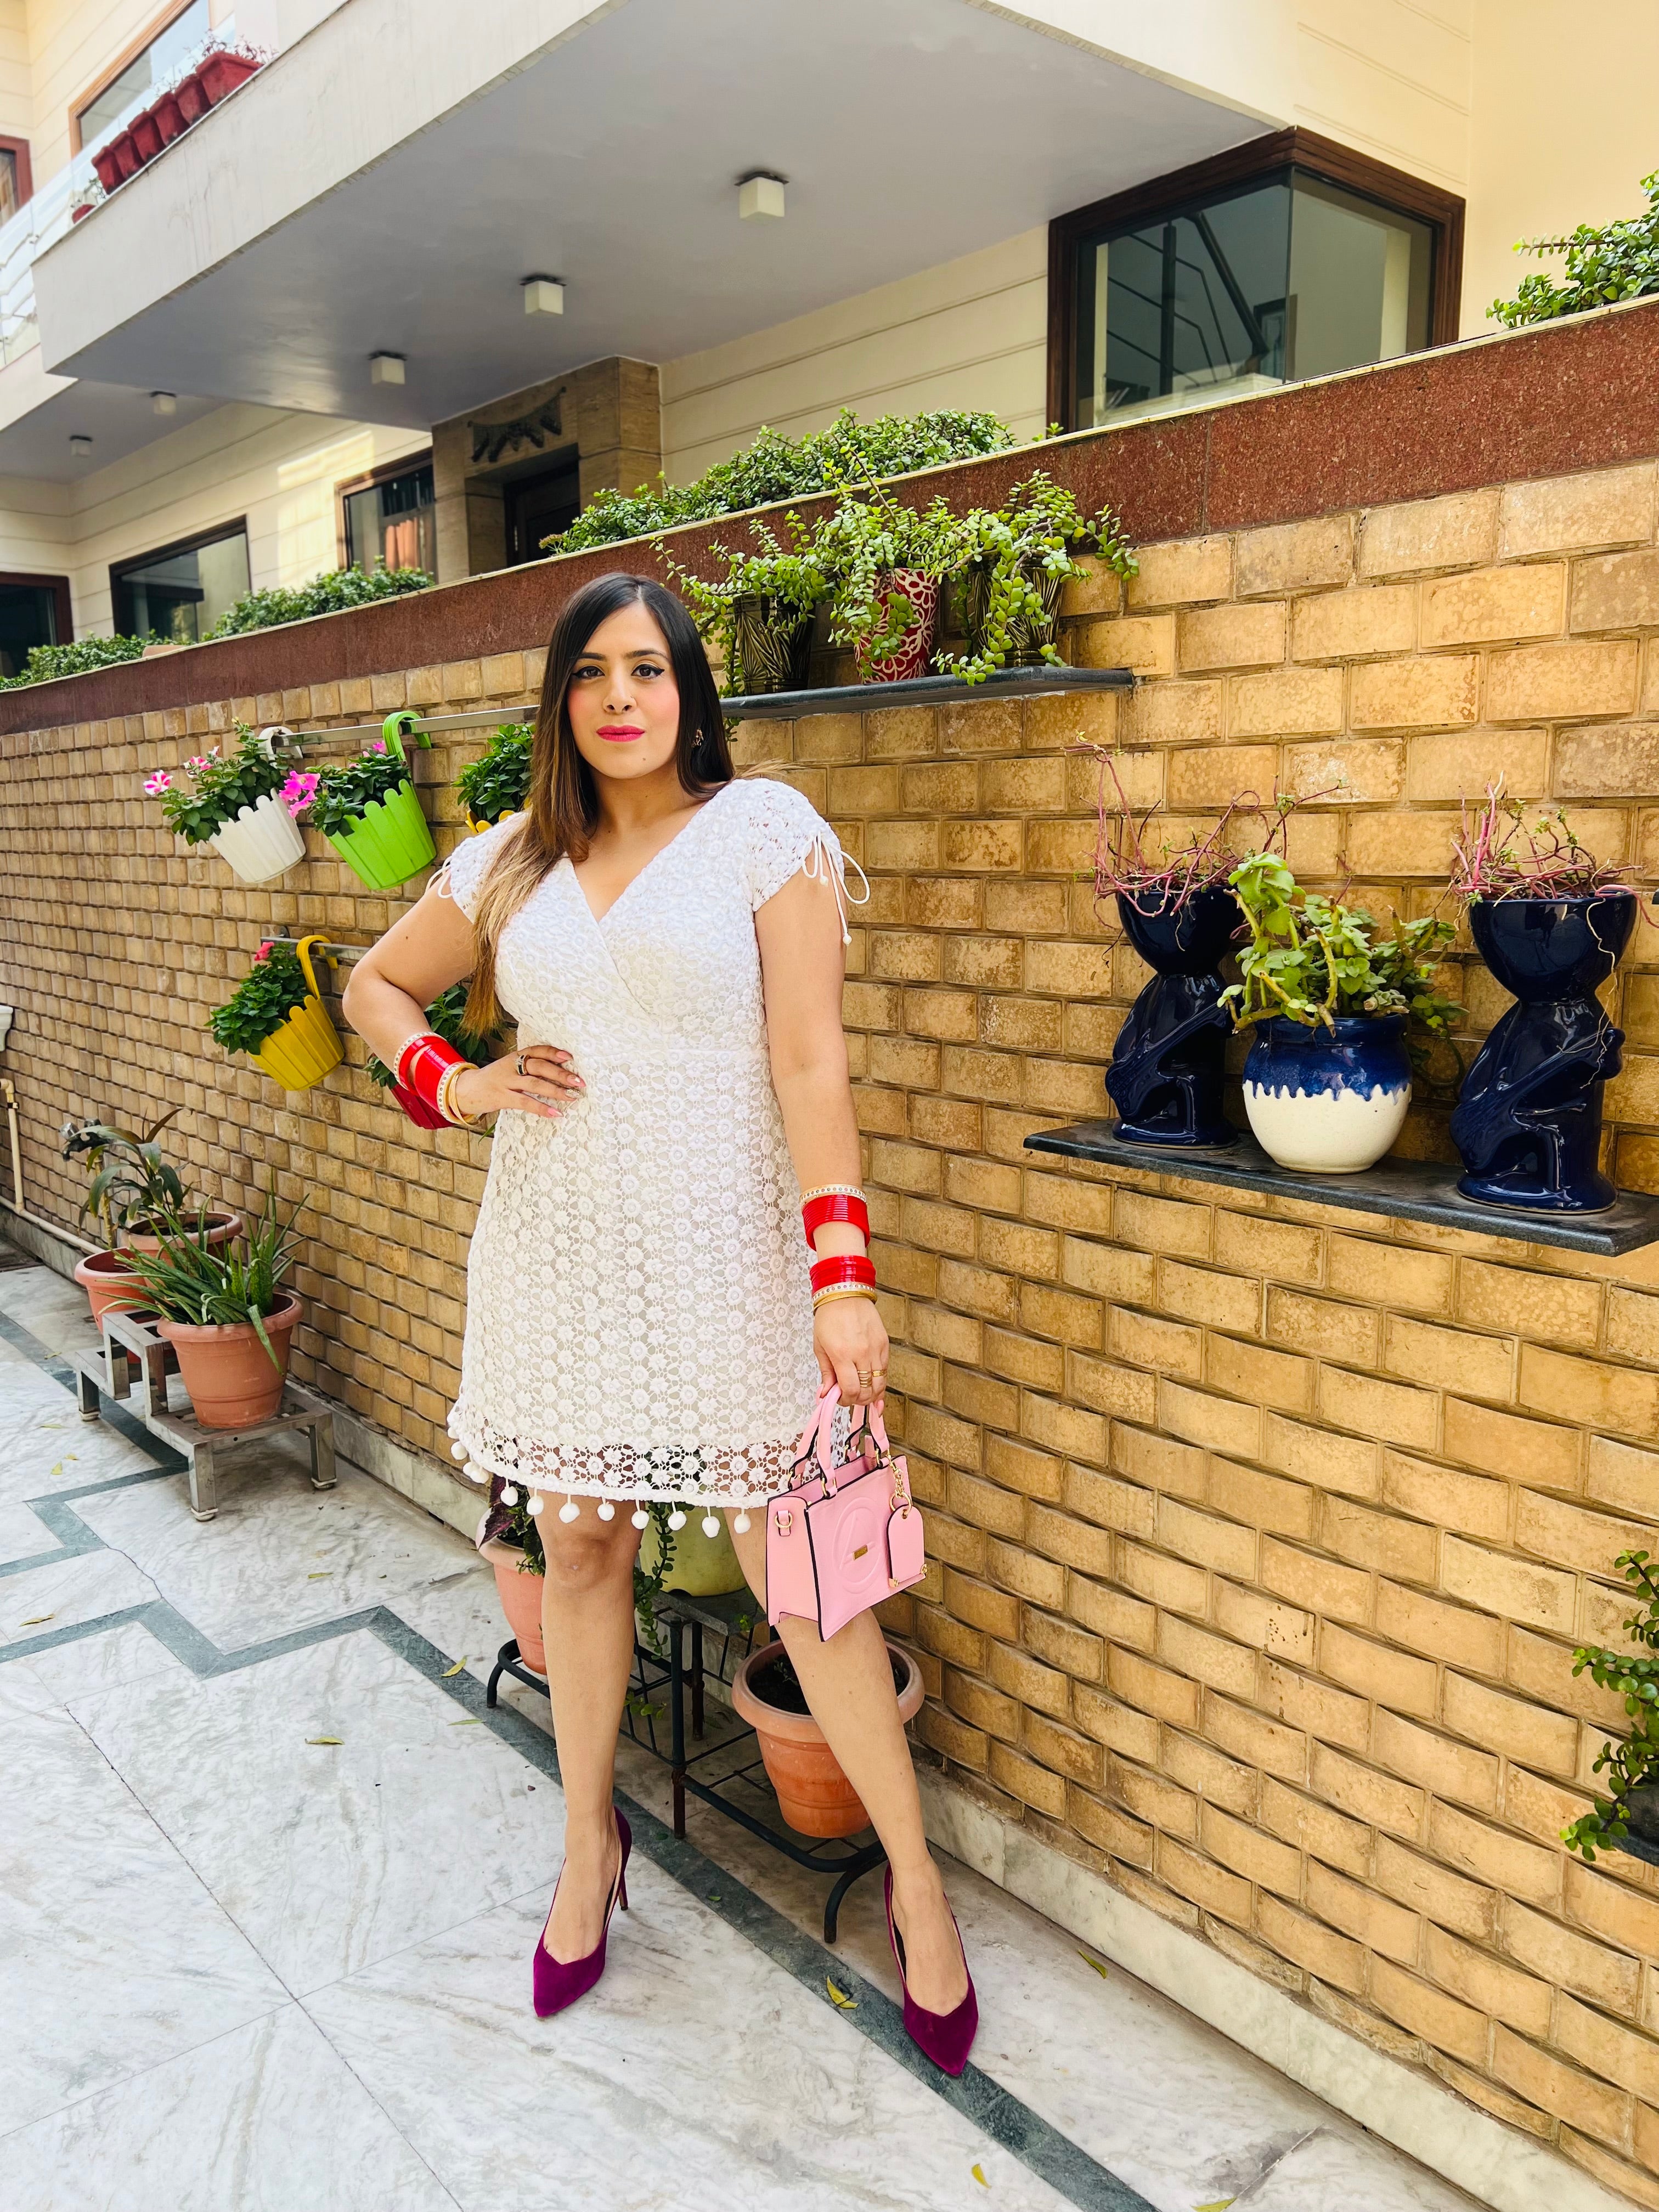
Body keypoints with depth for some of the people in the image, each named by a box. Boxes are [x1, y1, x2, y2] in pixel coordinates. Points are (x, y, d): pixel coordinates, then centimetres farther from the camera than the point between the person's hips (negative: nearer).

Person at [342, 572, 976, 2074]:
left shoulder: (762, 827, -6)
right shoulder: (513, 862, 7)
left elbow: (809, 1061, -12)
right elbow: (377, 985, 21)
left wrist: (844, 1275, -18)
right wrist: (455, 1086, 1)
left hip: (720, 1262, -4)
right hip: (556, 1261, 4)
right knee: (579, 1547, 16)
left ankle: (916, 1881, 23)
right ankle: (590, 1845, 39)